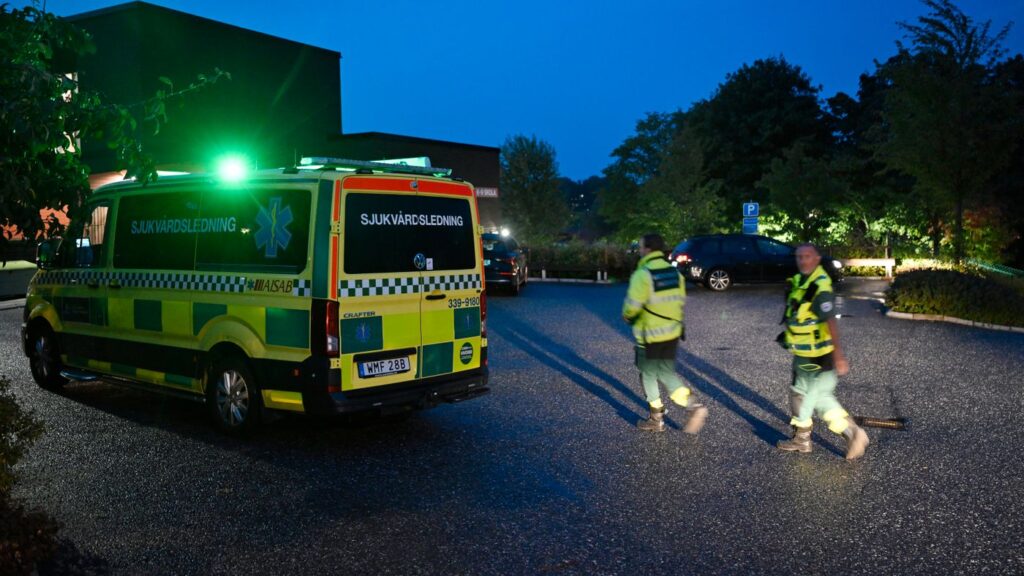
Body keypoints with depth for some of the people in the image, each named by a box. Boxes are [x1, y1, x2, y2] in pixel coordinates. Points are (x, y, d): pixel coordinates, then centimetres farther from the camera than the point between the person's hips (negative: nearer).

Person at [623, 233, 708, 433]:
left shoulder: (643, 274, -18)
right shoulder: (674, 272, 6)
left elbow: (632, 306, -21)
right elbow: (680, 301, 10)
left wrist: (626, 316, 0)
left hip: (650, 334, -7)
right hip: (672, 332, 7)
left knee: (649, 375, 9)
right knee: (667, 372, 16)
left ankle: (657, 419, 17)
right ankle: (693, 407, 4)